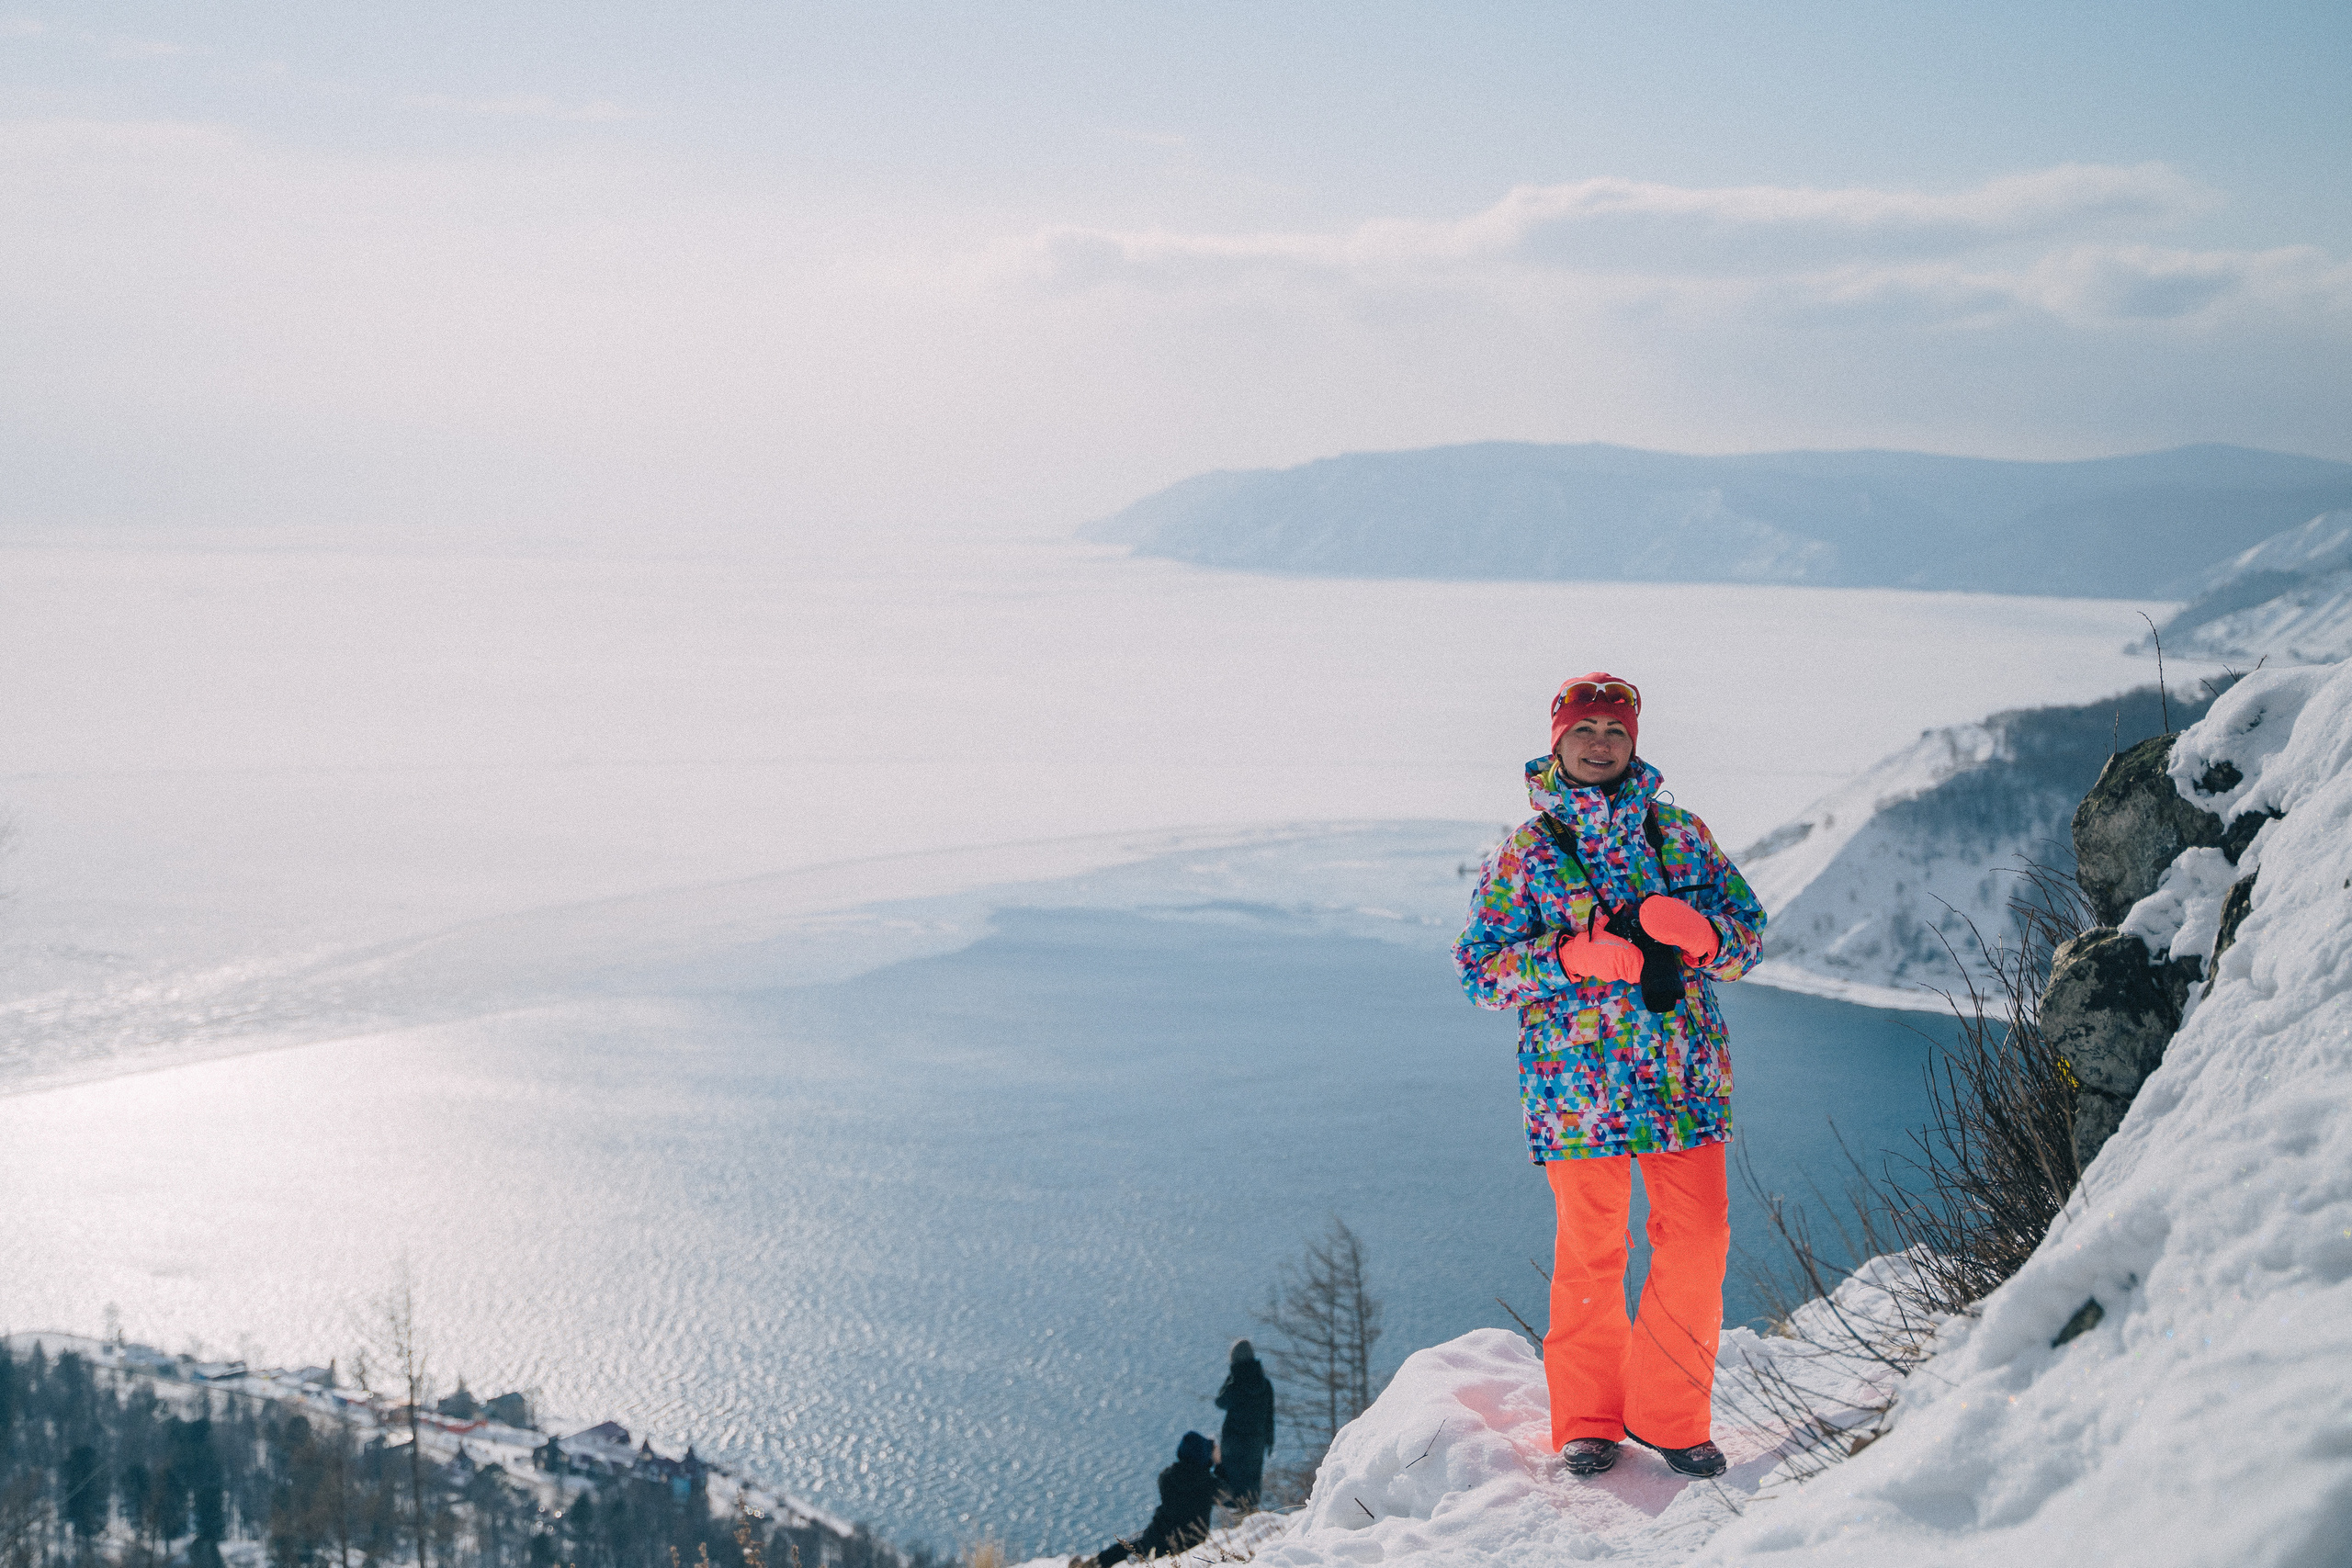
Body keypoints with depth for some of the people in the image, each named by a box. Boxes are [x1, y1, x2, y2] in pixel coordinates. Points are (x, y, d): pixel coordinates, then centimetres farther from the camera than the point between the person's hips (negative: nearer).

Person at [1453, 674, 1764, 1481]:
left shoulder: (1680, 833, 12)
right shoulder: (1524, 853, 5)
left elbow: (1748, 930, 9)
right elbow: (1481, 968, 0)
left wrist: (1683, 931, -13)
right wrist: (1577, 956, -15)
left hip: (1684, 1075, 2)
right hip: (1577, 1079, -2)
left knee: (1696, 1246, 0)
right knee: (1590, 1254, 2)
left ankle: (1669, 1415, 15)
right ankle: (1588, 1420, 18)